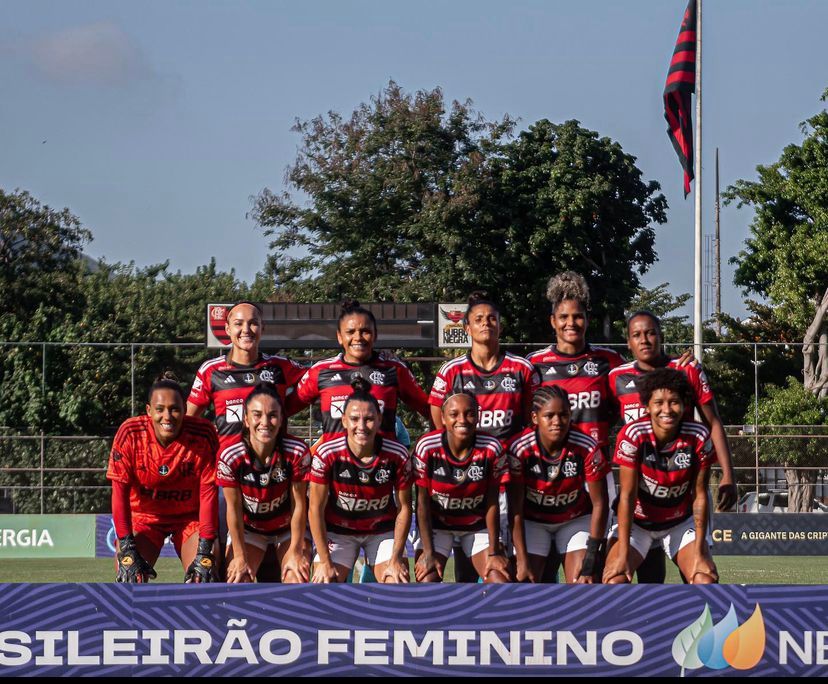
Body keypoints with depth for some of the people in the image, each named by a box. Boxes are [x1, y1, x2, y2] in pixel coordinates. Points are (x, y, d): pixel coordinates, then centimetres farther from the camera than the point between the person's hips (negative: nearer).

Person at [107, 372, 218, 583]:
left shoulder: (203, 435, -21)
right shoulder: (130, 433, -21)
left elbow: (208, 492, -17)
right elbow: (120, 492, -18)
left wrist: (205, 550, -20)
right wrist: (127, 548, -23)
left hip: (190, 516, 0)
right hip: (143, 516, 0)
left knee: (203, 577, -16)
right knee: (129, 579, -17)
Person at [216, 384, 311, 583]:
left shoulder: (298, 452, -26)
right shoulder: (230, 457, -25)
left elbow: (299, 504, -17)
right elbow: (233, 508, -16)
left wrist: (295, 551, -13)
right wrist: (240, 555, -12)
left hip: (289, 527, 0)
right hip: (248, 527, 0)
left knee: (297, 581, -16)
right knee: (236, 582, -13)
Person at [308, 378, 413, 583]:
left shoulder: (397, 455, -20)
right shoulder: (327, 454, -23)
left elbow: (404, 508, -8)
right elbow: (315, 510, -15)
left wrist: (395, 560, -10)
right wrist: (325, 562, -15)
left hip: (384, 531, 1)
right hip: (338, 531, -1)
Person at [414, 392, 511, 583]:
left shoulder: (492, 449, -19)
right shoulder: (426, 447, -22)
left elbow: (492, 503, -11)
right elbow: (423, 503, -15)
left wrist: (493, 552, -9)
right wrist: (428, 553, -16)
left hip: (478, 526, 1)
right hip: (436, 525, -1)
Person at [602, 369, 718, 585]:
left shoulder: (699, 437, -18)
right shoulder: (633, 435, -24)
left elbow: (700, 496, -11)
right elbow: (627, 495, -22)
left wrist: (699, 552, -16)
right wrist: (623, 553, -25)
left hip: (680, 522, 2)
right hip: (636, 520, -2)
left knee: (706, 579, -17)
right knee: (614, 580, -22)